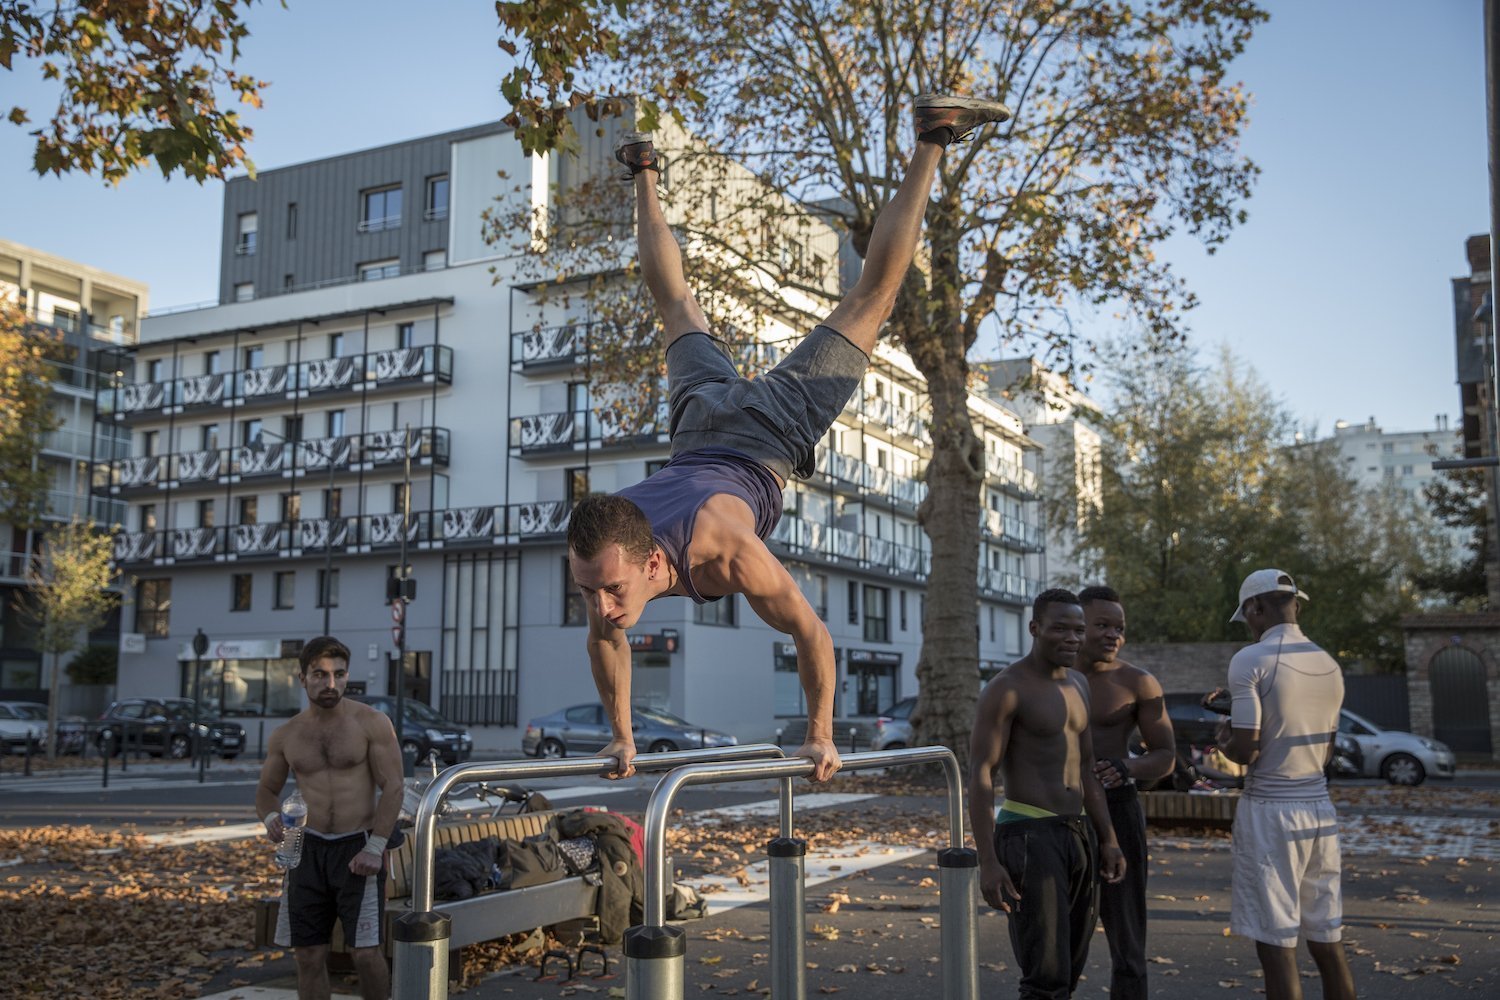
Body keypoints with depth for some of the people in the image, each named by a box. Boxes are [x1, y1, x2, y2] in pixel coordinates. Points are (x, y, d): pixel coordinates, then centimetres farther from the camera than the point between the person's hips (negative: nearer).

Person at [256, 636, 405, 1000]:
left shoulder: (372, 723, -6)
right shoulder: (286, 735, 5)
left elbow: (392, 787, -8)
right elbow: (266, 790, 15)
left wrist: (376, 846, -17)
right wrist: (271, 818, -8)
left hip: (358, 848, -4)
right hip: (308, 849, 4)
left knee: (366, 953, -9)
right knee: (309, 955, 5)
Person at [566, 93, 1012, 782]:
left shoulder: (726, 556, -42)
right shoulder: (597, 558, -29)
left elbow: (812, 635, -27)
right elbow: (605, 639, -6)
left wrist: (821, 737, -16)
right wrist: (621, 737, -1)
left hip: (770, 431, -3)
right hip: (701, 427, 4)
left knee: (871, 295, 11)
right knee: (678, 309, 31)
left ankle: (933, 140, 18)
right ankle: (645, 174, 53)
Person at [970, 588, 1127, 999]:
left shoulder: (1079, 684, 13)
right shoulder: (1007, 688, -11)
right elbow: (980, 776, -15)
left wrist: (1108, 840, 15)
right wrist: (988, 862, -21)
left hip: (1078, 835, 8)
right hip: (1029, 836, -8)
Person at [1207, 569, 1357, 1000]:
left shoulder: (1250, 661, -11)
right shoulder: (1330, 666, 10)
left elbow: (1245, 751, -16)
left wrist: (1224, 738, 7)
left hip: (1269, 812, -7)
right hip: (1320, 808, 7)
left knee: (1277, 946, -1)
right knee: (1328, 944, 12)